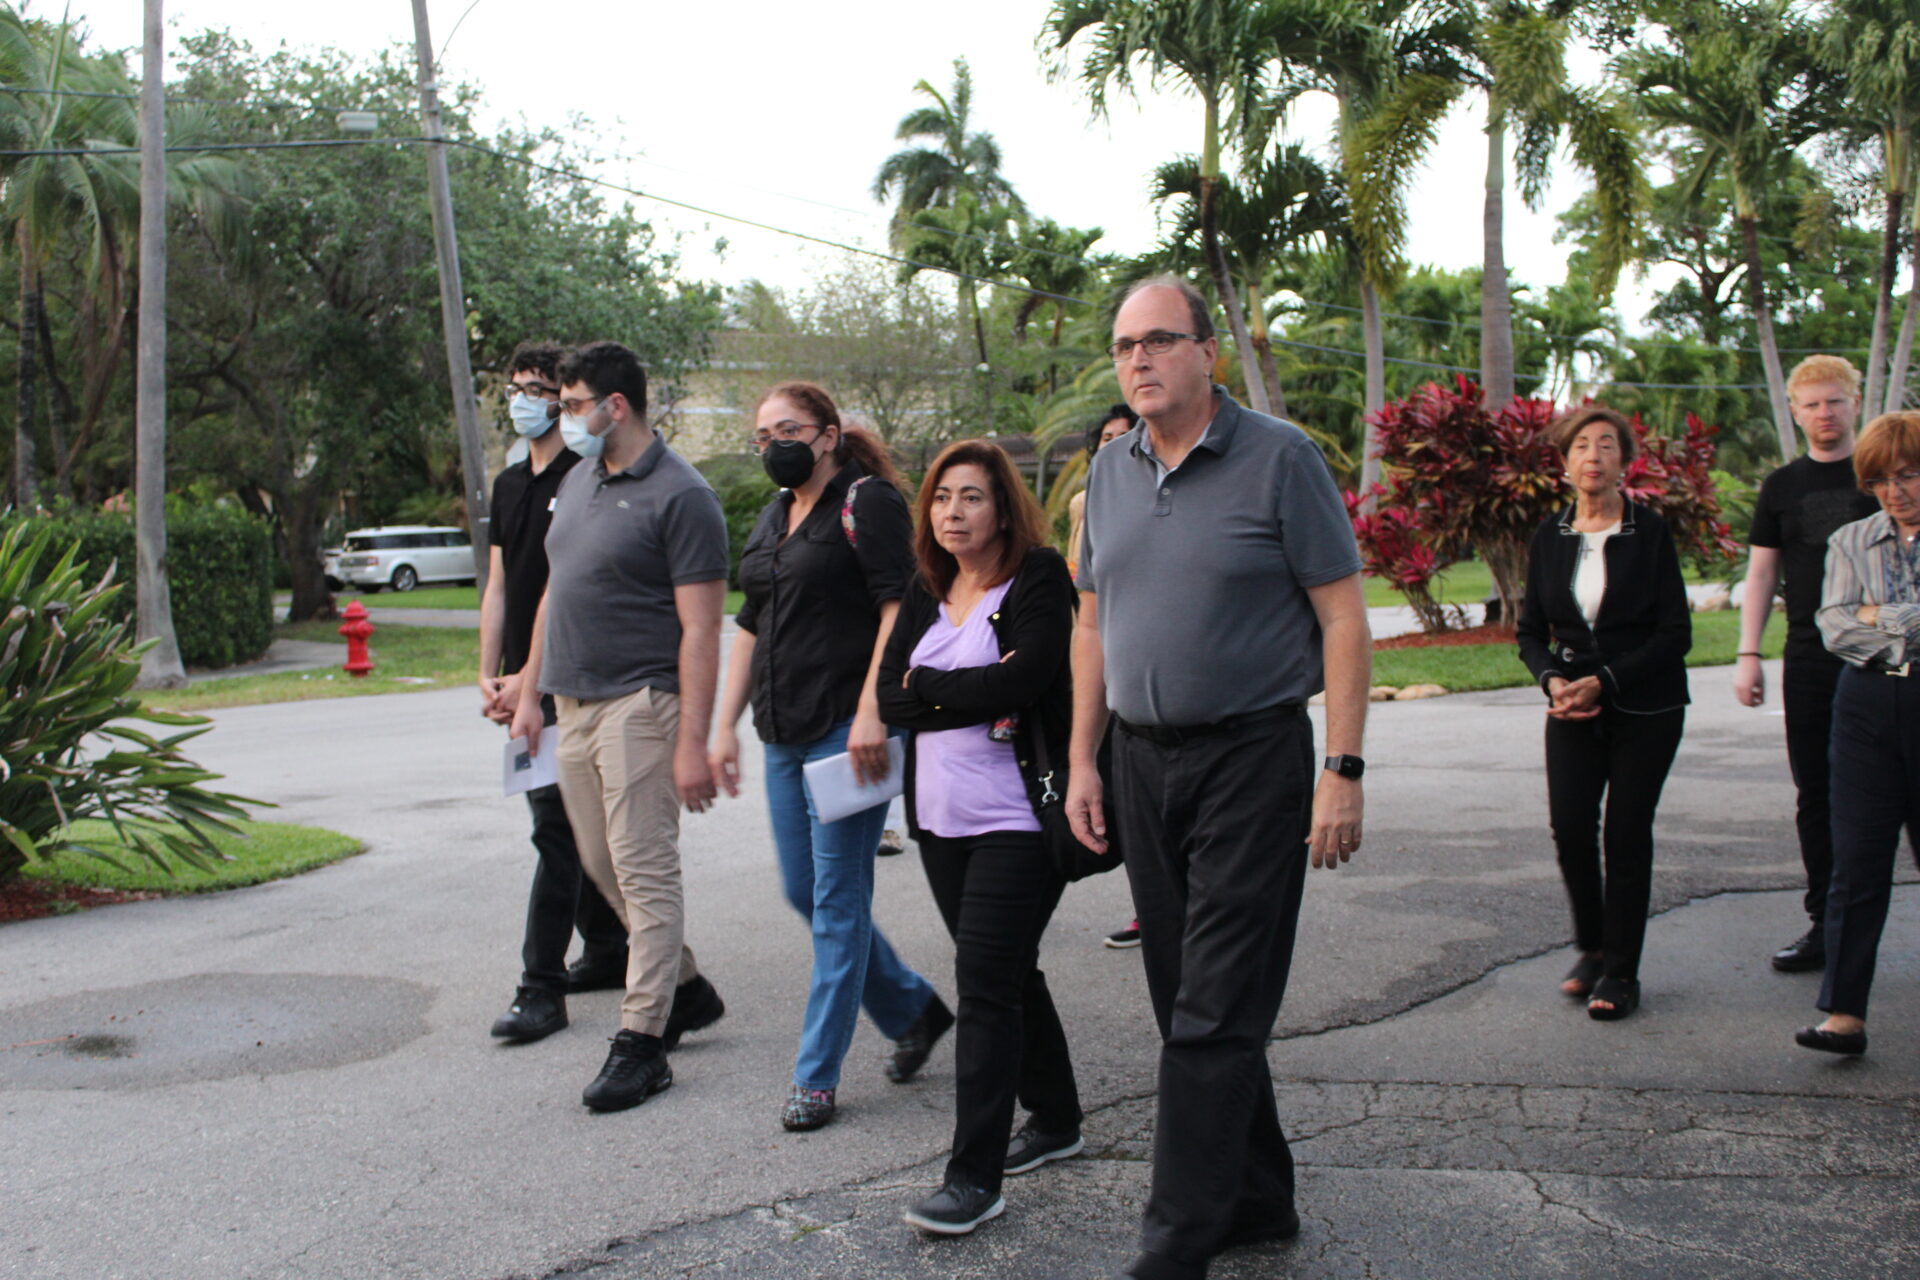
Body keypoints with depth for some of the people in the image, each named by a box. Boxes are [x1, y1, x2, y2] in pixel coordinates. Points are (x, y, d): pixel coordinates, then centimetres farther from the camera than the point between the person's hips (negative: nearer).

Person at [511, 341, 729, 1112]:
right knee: (601, 863, 14)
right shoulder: (578, 483, 14)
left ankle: (641, 1042, 2)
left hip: (640, 702, -9)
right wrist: (530, 690, 18)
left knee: (643, 867, -5)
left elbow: (700, 628, -16)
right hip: (573, 702, 9)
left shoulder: (679, 497, -12)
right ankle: (686, 988, 31)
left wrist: (693, 741, -20)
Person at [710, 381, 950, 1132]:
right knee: (804, 893, 12)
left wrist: (870, 711, -22)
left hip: (847, 729, -9)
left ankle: (817, 1075, 6)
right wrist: (725, 726, 14)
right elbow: (751, 628, 20)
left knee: (837, 900, -3)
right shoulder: (773, 518, 17)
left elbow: (898, 607, -15)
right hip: (785, 733, 9)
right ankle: (913, 1010, 30)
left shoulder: (867, 501, -7)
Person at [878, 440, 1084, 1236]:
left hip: (1015, 820, -7)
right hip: (941, 817, 7)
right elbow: (888, 695, 2)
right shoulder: (927, 593, 11)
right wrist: (975, 706, -13)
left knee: (985, 985, -9)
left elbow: (1022, 679, -22)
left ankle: (975, 1177, -4)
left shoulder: (1038, 580, -7)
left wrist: (929, 685, -9)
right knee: (1007, 973, 18)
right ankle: (1054, 1120, 35)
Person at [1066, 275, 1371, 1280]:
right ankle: (1258, 1198, 28)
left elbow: (1344, 618, -8)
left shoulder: (1278, 457, -7)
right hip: (1141, 760, 6)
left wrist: (1343, 769, -14)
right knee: (1187, 999, 12)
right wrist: (1082, 760, 10)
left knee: (1214, 1014, -6)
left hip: (1252, 756, -6)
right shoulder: (1110, 471, 10)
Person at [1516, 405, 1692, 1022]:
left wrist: (1604, 682, -15)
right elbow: (1530, 630, 11)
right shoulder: (1549, 537, 5)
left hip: (1644, 709, -2)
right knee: (1569, 827, -7)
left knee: (1627, 832, -1)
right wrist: (1552, 680, -9)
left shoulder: (1649, 533, -4)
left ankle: (1620, 971, 10)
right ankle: (1592, 948, 17)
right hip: (1572, 711, 3)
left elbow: (1675, 635, -7)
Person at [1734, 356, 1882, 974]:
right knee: (1816, 794, 5)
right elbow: (1761, 575, 12)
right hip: (1809, 660, 3)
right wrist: (1748, 654, 5)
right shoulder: (1782, 486, 11)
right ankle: (1827, 923, 12)